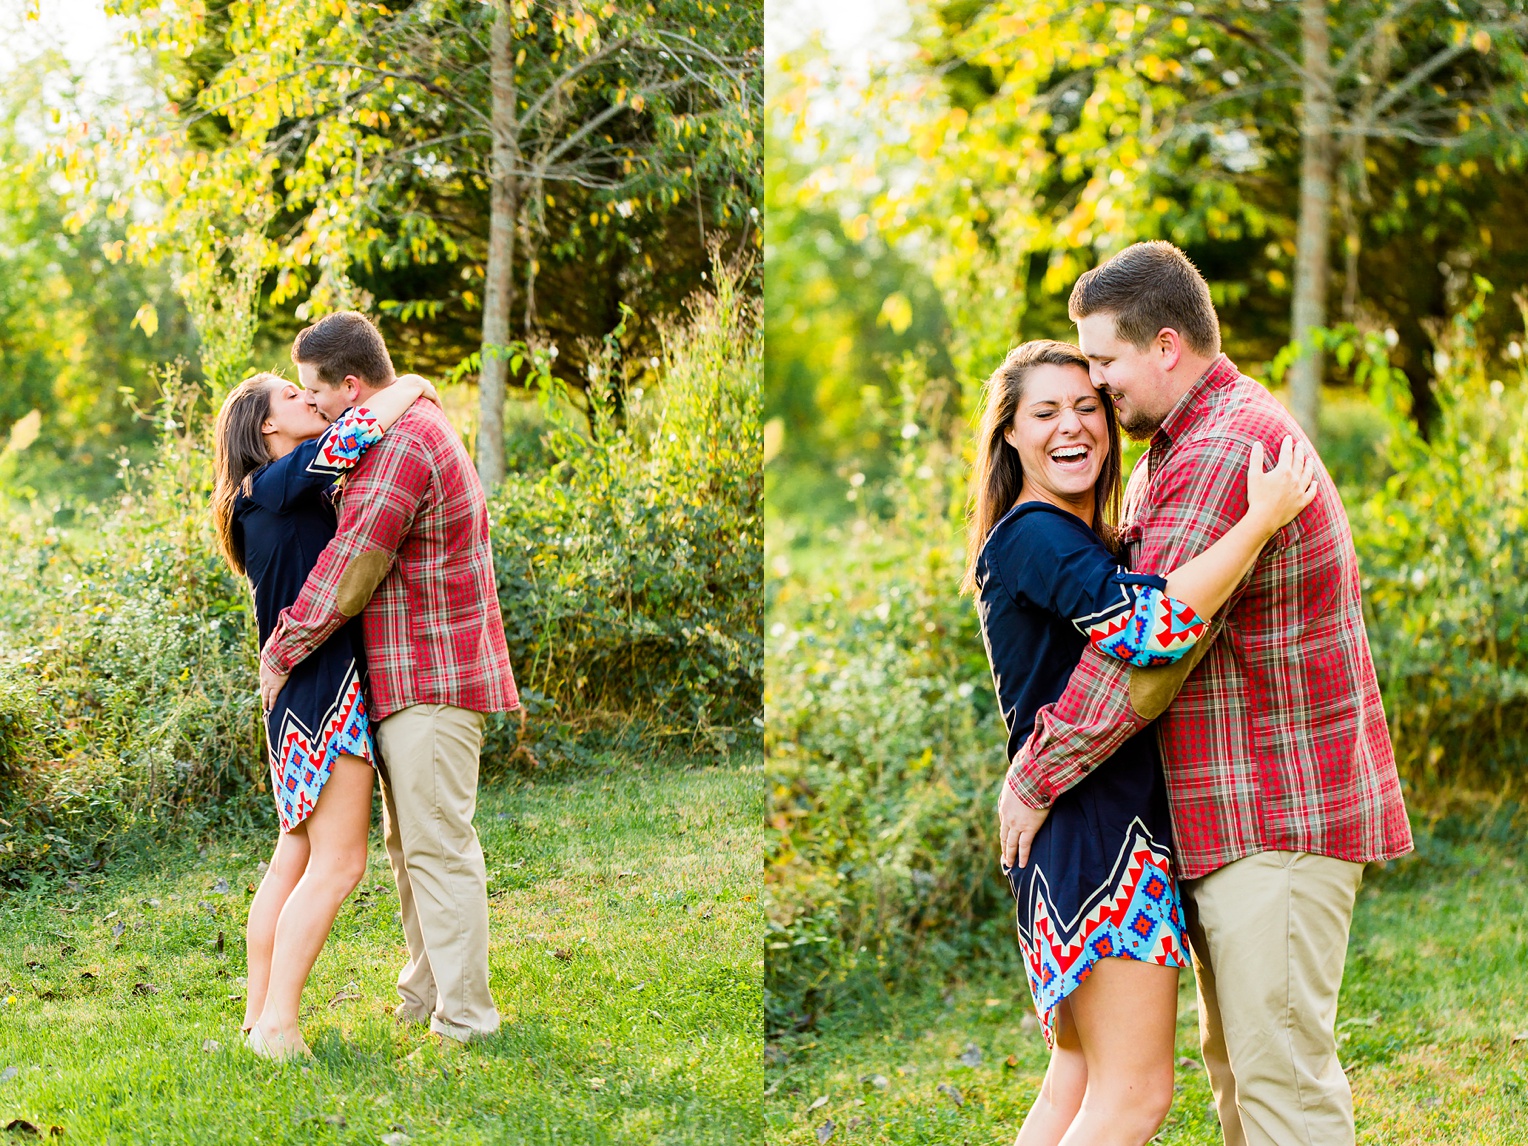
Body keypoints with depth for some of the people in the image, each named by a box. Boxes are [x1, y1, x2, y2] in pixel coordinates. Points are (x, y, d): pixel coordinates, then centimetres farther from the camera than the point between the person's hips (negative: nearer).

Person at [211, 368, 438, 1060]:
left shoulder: (305, 494, 17)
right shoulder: (275, 484, -11)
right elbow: (350, 438, -23)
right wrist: (405, 389, -6)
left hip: (305, 702, 10)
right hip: (325, 691, -10)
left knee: (296, 858, 13)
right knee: (337, 864, -9)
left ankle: (259, 1014, 18)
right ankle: (277, 1025, -8)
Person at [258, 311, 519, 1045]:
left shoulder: (400, 445, -17)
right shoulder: (419, 429, 18)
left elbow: (351, 567, -19)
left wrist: (281, 650, -10)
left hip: (434, 677, -11)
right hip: (412, 675, 11)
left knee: (438, 845, -8)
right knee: (408, 843, 17)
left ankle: (463, 1023, -5)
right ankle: (424, 995, 25)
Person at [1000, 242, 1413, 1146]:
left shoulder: (1225, 450, -19)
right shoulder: (1192, 444, 18)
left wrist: (1035, 775, -14)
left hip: (1277, 817, -11)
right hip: (1240, 812, 11)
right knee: (1236, 1061, 16)